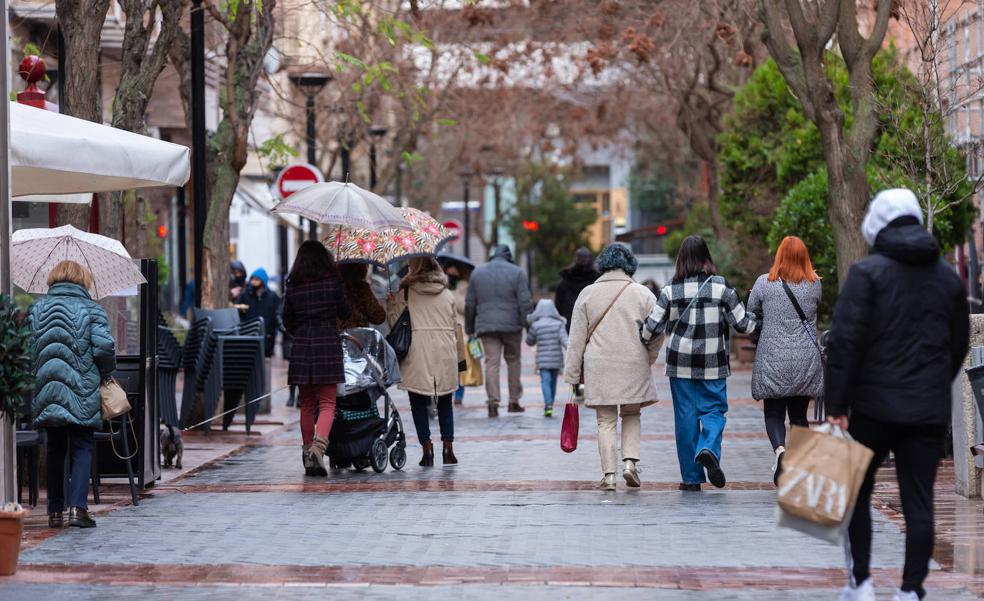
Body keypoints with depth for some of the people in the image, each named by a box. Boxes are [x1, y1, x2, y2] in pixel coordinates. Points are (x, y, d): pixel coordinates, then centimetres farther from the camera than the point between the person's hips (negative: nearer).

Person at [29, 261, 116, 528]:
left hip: (46, 394, 3)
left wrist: (34, 377, 16)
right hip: (82, 396, -3)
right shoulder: (91, 310, -2)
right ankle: (77, 507, -12)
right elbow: (104, 347, -12)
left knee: (54, 451, 13)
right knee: (82, 449, 2)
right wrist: (107, 373, 5)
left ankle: (54, 511, 15)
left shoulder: (36, 309, 7)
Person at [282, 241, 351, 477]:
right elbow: (345, 312, 3)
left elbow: (287, 322, 11)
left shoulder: (292, 286, 4)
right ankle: (318, 447, -24)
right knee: (327, 404, -2)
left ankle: (308, 453, 13)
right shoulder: (332, 282, -3)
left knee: (307, 405, 12)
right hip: (328, 344, -2)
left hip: (301, 346, 2)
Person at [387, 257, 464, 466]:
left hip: (417, 355, -3)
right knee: (444, 402, 13)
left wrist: (390, 305, 16)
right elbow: (455, 327, 11)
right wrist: (459, 355, 19)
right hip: (445, 353, 3)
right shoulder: (447, 294, 9)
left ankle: (427, 447, -3)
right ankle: (448, 447, 5)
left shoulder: (404, 294, -2)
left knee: (418, 402, 5)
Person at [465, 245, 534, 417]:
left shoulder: (477, 273, 9)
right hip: (511, 325, -2)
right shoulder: (517, 273, -1)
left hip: (486, 326, 2)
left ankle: (493, 402, -14)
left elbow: (470, 304, 12)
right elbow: (525, 302, -8)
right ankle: (514, 401, 16)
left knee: (491, 362, -2)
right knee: (513, 361, 13)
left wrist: (469, 328, 19)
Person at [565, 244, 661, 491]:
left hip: (599, 366, 0)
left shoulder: (588, 294, 3)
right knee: (632, 415, 17)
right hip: (634, 365, 0)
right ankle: (630, 461, 0)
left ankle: (609, 474, 0)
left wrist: (573, 374, 8)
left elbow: (577, 338, 3)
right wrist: (647, 360, 15)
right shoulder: (643, 294, 1)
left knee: (606, 420, 5)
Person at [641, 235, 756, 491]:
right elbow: (743, 323, -2)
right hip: (713, 364, -1)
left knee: (686, 415, 7)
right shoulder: (720, 286, -6)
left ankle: (691, 477, 8)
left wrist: (644, 340, 19)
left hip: (680, 362, 1)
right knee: (714, 408, 9)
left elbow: (652, 326, -2)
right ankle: (709, 449, -20)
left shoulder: (671, 290, -3)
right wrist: (756, 317, 20)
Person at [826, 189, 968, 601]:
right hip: (930, 411, 3)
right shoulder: (948, 278, 10)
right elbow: (959, 345, 17)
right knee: (919, 502, 4)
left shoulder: (868, 272, -7)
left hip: (874, 407, -3)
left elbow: (844, 341, -13)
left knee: (856, 493, 12)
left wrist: (836, 405, -10)